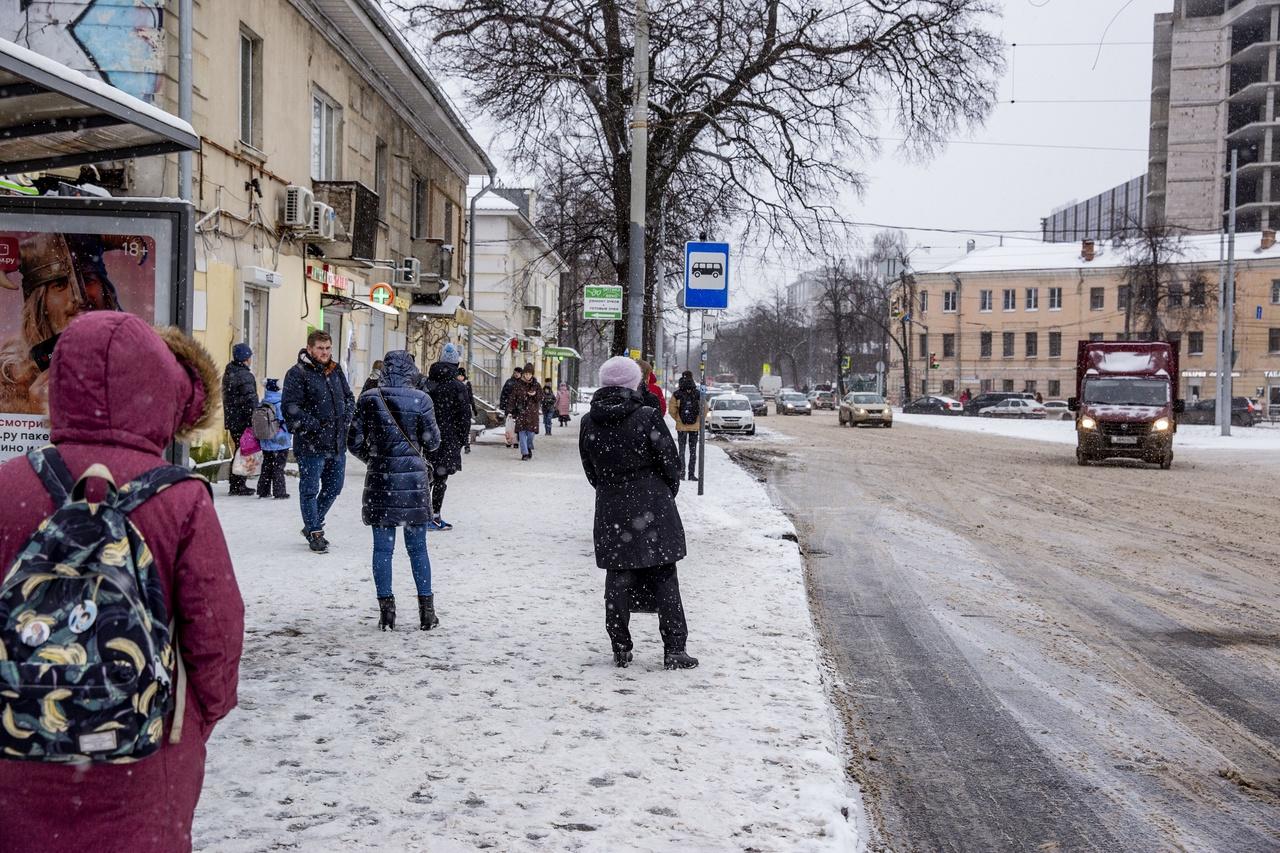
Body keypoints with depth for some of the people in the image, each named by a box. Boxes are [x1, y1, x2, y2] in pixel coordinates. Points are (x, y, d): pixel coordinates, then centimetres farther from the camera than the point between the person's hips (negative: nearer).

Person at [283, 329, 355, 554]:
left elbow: (349, 398, 22)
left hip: (337, 443, 7)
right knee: (310, 490, 0)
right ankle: (315, 533, 12)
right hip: (311, 444, -7)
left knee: (334, 487, 15)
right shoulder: (298, 373, -9)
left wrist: (346, 418, 4)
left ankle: (312, 525, 32)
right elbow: (290, 407, -15)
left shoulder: (336, 371, 13)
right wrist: (313, 425, -19)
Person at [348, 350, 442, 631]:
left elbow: (355, 441, 1)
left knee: (383, 548, 7)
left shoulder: (368, 399, -2)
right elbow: (432, 442, -1)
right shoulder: (421, 400, -6)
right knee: (417, 547, 9)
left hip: (380, 480, 1)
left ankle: (386, 612, 9)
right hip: (414, 479, -1)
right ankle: (426, 612, 13)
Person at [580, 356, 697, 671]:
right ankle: (674, 649, 5)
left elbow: (590, 470, 8)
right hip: (652, 508, -3)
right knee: (664, 579, 4)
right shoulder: (646, 417, -12)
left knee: (617, 579, 10)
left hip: (610, 511, 3)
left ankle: (621, 649, 13)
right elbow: (670, 461, -6)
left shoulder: (589, 423, 0)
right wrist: (668, 493, 12)